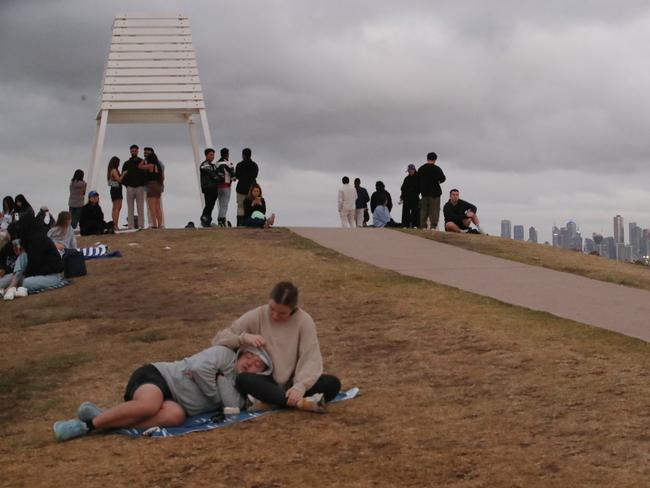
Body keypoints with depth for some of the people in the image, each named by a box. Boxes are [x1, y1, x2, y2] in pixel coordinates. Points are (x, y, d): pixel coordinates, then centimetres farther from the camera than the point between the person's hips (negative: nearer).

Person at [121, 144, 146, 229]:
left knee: (140, 209, -4)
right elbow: (123, 176, 14)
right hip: (130, 187, 1)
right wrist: (126, 184, 0)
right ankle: (131, 227, -4)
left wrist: (143, 183, -6)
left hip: (140, 187, -1)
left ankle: (141, 226, -7)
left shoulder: (142, 162, 10)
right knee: (130, 209, -1)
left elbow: (146, 174, 7)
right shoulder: (127, 163, 15)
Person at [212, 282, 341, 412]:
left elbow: (311, 359, -16)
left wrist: (300, 387, -34)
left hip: (294, 383, 0)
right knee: (242, 380, -34)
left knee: (332, 383, -26)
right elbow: (219, 338, -3)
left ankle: (270, 400, -30)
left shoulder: (304, 321, -9)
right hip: (268, 382, 0)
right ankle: (302, 402, -40)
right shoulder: (257, 317, -6)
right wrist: (244, 337, -23)